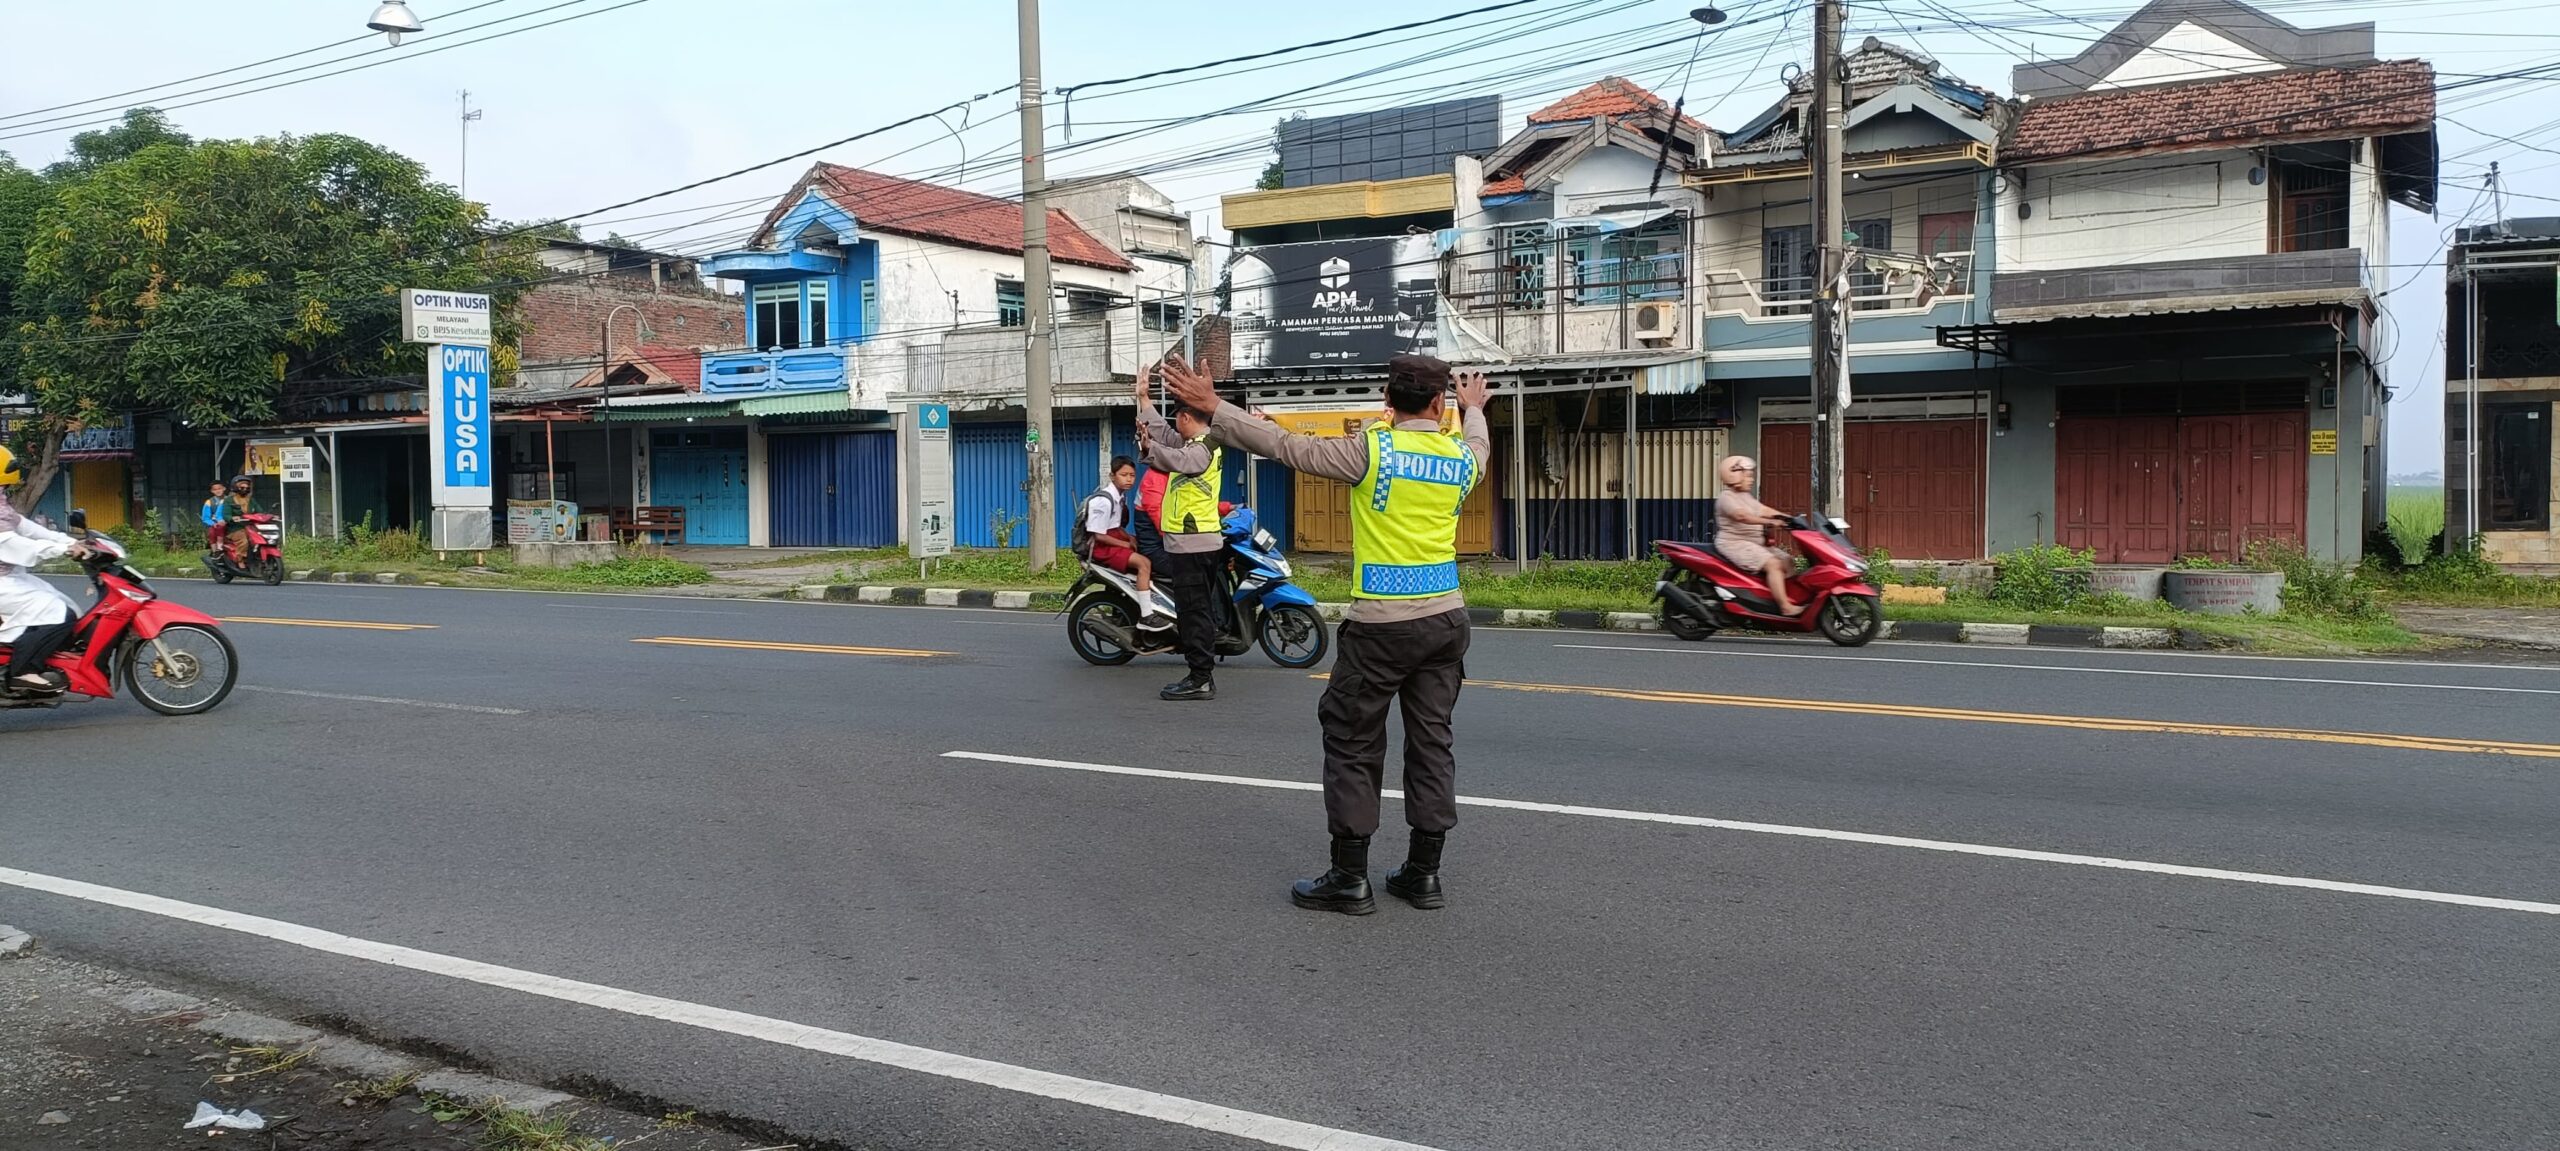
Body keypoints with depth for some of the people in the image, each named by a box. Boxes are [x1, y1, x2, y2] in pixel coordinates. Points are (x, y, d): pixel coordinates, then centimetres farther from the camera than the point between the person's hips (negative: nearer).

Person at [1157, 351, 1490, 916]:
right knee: (1431, 741, 11)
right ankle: (1424, 873, 15)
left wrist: (1212, 406, -6)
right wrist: (1474, 409, 52)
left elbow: (1288, 447, -12)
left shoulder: (1372, 449, -11)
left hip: (1381, 624, -5)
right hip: (1446, 619, 6)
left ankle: (1350, 877, 5)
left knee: (1353, 742, 3)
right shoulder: (1462, 456, 5)